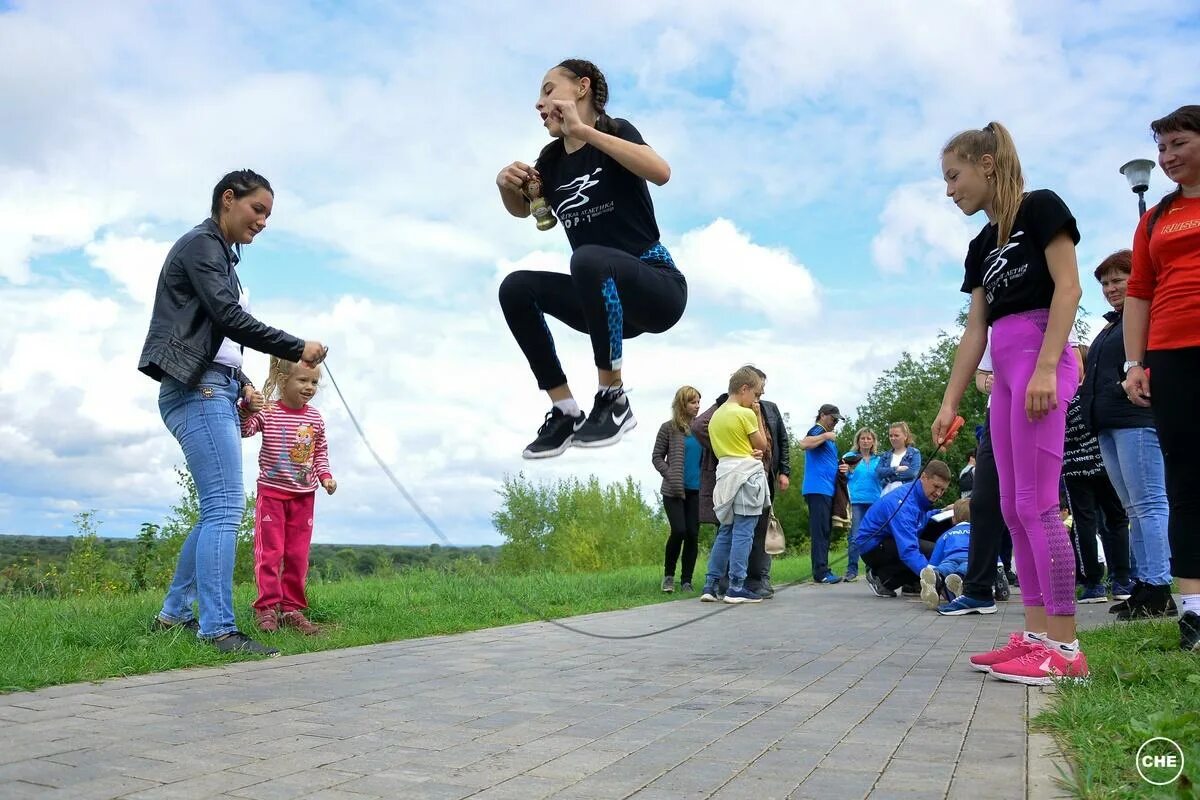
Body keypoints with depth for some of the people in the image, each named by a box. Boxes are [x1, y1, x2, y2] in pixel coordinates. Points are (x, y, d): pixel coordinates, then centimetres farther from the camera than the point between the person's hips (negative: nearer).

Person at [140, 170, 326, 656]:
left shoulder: (222, 257, 24)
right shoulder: (201, 243, -3)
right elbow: (231, 319, -16)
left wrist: (244, 386, 9)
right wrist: (297, 349, -12)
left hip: (216, 390, 10)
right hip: (198, 389, -10)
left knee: (218, 510, 9)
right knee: (225, 508, -16)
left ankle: (174, 613, 17)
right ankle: (217, 628, -17)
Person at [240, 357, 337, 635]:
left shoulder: (315, 418, 3)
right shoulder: (266, 411, -8)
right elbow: (243, 430, -22)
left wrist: (325, 476, 0)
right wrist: (248, 407, -36)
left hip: (303, 495, 4)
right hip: (271, 492, -3)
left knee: (298, 555, 7)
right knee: (270, 551, -3)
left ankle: (292, 608, 15)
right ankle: (267, 607, 5)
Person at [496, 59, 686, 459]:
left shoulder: (615, 131, -7)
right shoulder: (552, 158, 9)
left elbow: (660, 172, -28)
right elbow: (523, 209, 25)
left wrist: (584, 131, -28)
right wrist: (506, 184, 1)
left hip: (658, 287, -6)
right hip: (606, 301, 7)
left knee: (588, 258, -34)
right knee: (516, 288, -11)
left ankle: (614, 401, -22)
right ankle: (565, 413, -10)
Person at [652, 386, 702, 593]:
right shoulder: (669, 428, 0)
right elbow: (657, 457, 3)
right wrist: (671, 476, -10)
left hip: (696, 490, 3)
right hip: (674, 490, -3)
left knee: (693, 534, 0)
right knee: (679, 530, -13)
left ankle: (686, 581, 10)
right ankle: (668, 574, 8)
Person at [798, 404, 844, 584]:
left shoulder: (828, 436, 22)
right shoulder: (817, 431, -7)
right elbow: (804, 444, -28)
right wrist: (826, 436, -23)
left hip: (827, 489, 10)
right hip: (818, 488, -10)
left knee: (825, 531, 11)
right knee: (820, 530, -11)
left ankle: (821, 570, 14)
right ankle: (821, 572, -13)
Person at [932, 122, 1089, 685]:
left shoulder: (1040, 208, 0)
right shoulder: (981, 246, 20)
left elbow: (1068, 287, -9)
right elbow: (975, 330, 16)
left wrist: (1046, 367, -19)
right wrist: (949, 402, 11)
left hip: (1040, 356, -8)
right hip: (1003, 369, 8)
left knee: (1036, 503, -12)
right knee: (1014, 508, 5)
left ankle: (1065, 646, -7)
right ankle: (1037, 634, 9)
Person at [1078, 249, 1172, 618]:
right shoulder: (1110, 325, 26)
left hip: (1138, 419, -10)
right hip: (1108, 424, 10)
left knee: (1148, 503, -11)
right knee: (1134, 508, 9)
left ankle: (1157, 588, -10)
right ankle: (1140, 584, 12)